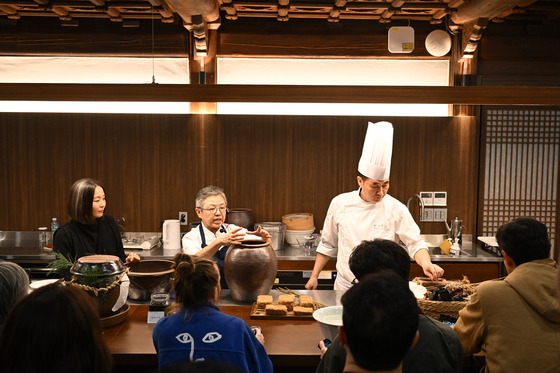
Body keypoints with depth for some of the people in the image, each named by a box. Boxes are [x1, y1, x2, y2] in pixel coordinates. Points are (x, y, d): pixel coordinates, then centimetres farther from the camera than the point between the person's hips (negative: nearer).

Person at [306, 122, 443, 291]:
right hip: (345, 286, 1)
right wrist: (314, 276, 10)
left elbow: (415, 243, -6)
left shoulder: (396, 209, -7)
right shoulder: (340, 203, -2)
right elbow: (328, 244, 9)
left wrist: (426, 263, -27)